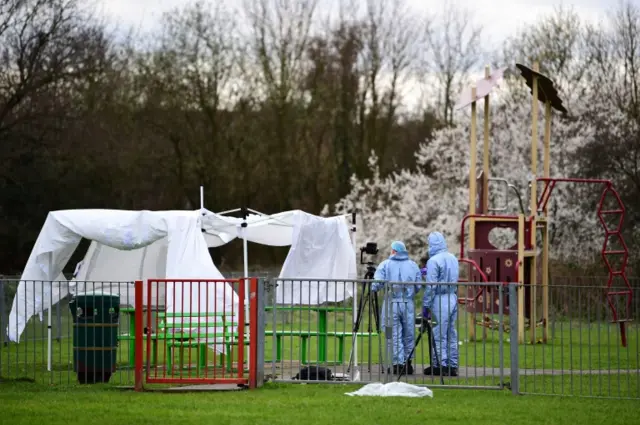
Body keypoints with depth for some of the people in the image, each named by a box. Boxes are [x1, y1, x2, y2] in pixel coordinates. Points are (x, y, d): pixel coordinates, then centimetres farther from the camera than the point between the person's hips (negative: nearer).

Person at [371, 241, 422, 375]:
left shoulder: (385, 264, 0)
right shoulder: (413, 265, 8)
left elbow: (377, 284, -8)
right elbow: (419, 287, 6)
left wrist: (373, 288, 13)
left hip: (391, 303, -2)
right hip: (408, 303, 2)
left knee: (394, 335, 2)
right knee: (408, 335, 10)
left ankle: (398, 363, -3)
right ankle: (407, 363, 14)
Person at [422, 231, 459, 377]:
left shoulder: (434, 261, -13)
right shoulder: (453, 258, 11)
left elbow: (431, 285, -15)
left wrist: (425, 305, -9)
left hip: (440, 299, -8)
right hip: (453, 298, 8)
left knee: (439, 335, -3)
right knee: (451, 334, 10)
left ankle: (440, 365, -3)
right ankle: (452, 366, 12)